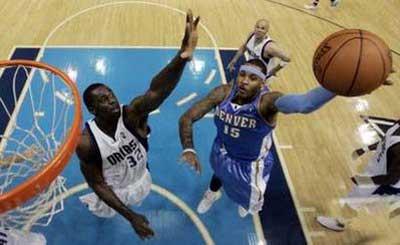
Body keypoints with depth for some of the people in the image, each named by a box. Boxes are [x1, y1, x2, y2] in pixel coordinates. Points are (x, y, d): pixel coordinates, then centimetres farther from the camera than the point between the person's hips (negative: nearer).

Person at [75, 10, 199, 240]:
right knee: (105, 211, 30)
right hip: (113, 192, -2)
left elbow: (156, 91, -56)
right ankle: (90, 203, 65)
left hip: (141, 181, 2)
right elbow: (98, 184, -22)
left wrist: (182, 56, -76)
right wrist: (130, 216, -27)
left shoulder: (133, 114, -34)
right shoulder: (87, 143, -33)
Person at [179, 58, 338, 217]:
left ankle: (247, 201, 64)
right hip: (222, 154, 3)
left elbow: (303, 103, -61)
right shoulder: (223, 93, -26)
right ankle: (212, 193, 73)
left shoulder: (266, 100, -38)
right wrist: (188, 149, -39)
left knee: (250, 201, 24)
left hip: (251, 164, -2)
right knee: (219, 174, 36)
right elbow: (187, 117, -22)